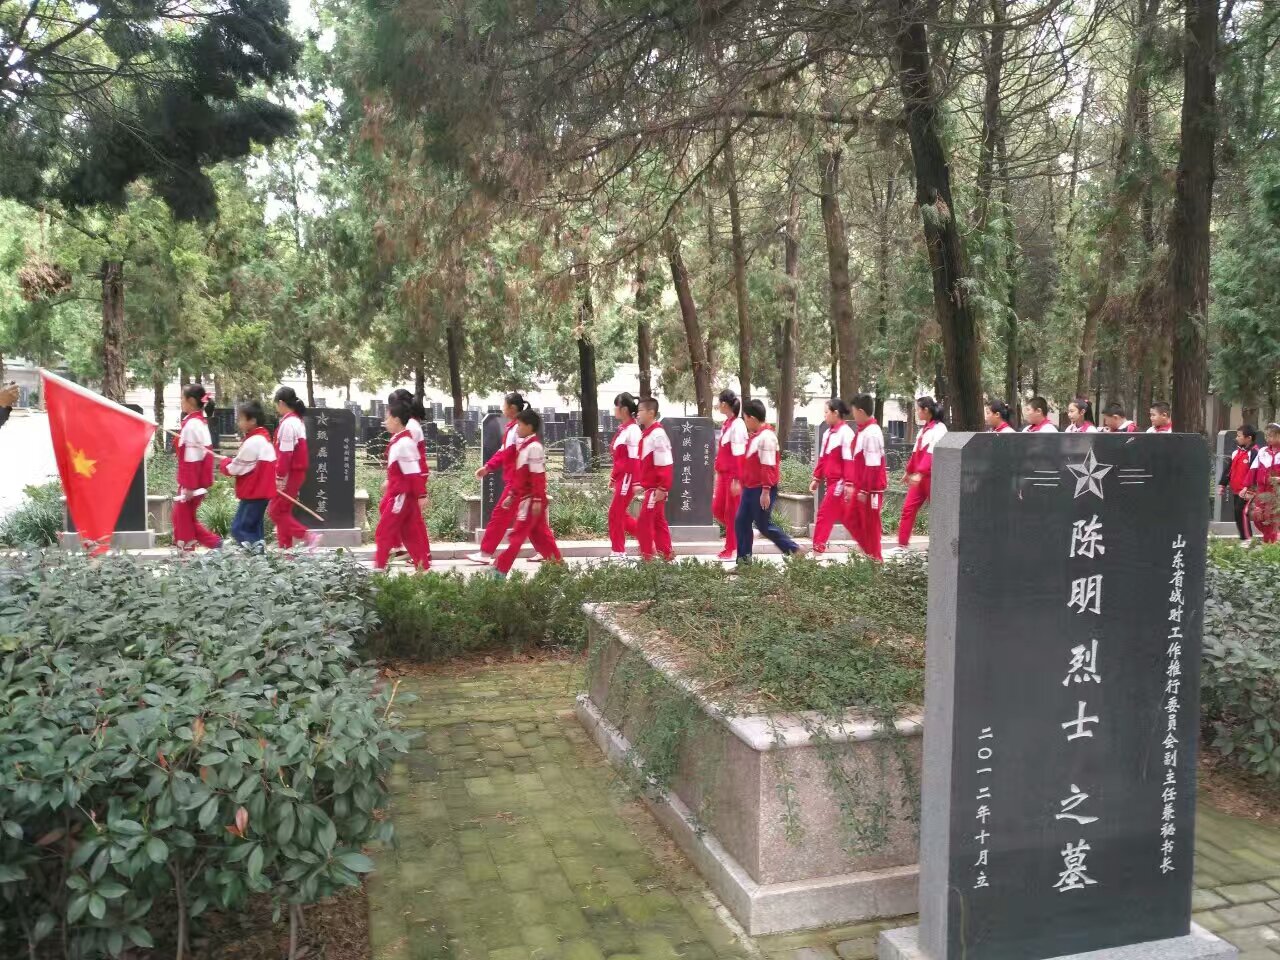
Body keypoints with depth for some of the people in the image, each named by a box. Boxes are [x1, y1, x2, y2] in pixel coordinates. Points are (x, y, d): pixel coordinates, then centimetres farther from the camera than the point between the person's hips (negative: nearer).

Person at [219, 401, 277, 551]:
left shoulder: (252, 442, -20)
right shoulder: (264, 438, 11)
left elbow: (234, 469, -13)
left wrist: (224, 462, 7)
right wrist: (231, 461, 7)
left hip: (253, 493, -10)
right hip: (261, 491, 10)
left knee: (239, 529, -5)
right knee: (253, 527, 16)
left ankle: (257, 551, -11)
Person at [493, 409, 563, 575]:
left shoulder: (534, 446, -16)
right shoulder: (524, 445, 14)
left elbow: (538, 477, -20)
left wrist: (537, 501, -22)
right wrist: (511, 495, 20)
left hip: (531, 499, -10)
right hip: (524, 497, 10)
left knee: (518, 534, -5)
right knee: (539, 534, 13)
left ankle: (500, 569, -3)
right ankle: (557, 564, 18)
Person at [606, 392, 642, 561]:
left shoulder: (632, 430, -16)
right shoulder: (623, 429, 12)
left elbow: (635, 460, -18)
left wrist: (636, 483, -19)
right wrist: (613, 477, 17)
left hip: (628, 477, -9)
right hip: (621, 477, 9)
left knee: (616, 513, -2)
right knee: (620, 514, 13)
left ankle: (618, 551, 7)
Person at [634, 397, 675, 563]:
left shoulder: (657, 434, -19)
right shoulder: (645, 433, 12)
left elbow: (665, 464, -22)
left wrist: (662, 488, -23)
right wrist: (638, 482, 17)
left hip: (655, 488, -10)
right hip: (648, 487, 10)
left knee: (644, 523, -6)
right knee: (658, 522, 15)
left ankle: (647, 557, 1)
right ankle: (667, 555, 24)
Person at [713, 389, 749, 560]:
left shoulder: (737, 425, -16)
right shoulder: (725, 424, 11)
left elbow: (739, 456, -19)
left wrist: (737, 480, -21)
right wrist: (718, 474, 19)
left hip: (733, 476, -9)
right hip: (723, 475, 9)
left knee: (732, 512, 0)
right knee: (717, 509, 12)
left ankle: (732, 549, 11)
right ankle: (739, 535, 27)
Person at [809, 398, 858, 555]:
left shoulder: (845, 432, -15)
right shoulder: (829, 433, 12)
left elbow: (849, 460, -19)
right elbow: (823, 458, 17)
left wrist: (849, 484, -22)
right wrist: (816, 478, 17)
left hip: (840, 482, -9)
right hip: (832, 482, 9)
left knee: (824, 515, -7)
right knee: (847, 518, 14)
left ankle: (818, 550, -1)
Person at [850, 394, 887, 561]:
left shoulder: (871, 433, -21)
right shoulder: (864, 430, 9)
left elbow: (872, 466, -23)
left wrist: (864, 490, -21)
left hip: (871, 489, -9)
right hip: (861, 486, 9)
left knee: (870, 525, 2)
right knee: (854, 519, 15)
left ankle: (875, 559, 15)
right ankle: (868, 551, 25)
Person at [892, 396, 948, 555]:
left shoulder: (939, 428, -14)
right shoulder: (924, 429, 14)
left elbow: (932, 453, -25)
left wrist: (919, 473, -33)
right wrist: (909, 471, 28)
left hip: (933, 476, -8)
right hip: (919, 476, 8)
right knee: (908, 508, 4)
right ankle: (902, 544, 7)